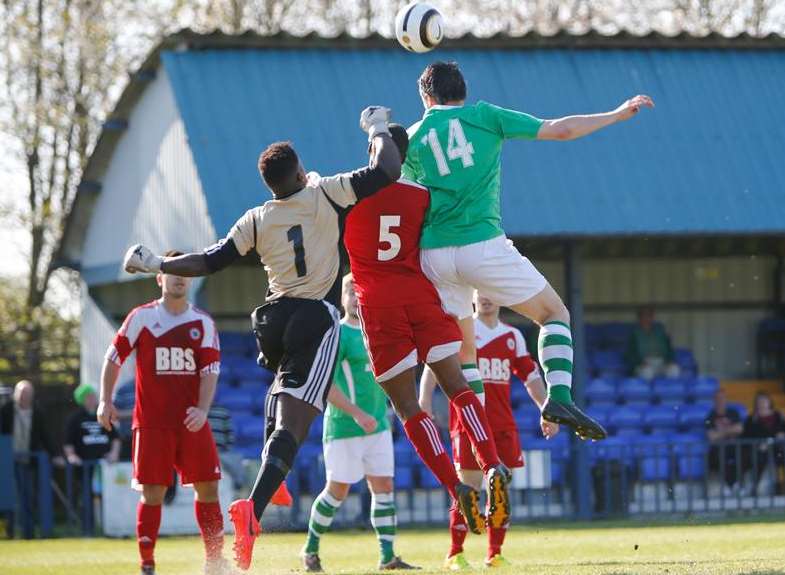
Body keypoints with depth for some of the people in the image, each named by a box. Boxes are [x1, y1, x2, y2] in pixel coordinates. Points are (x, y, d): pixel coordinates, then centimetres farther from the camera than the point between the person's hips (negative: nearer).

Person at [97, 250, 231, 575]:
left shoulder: (203, 323, 6)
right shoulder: (142, 317, 1)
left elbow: (210, 370, -1)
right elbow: (114, 357, 6)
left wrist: (202, 409, -16)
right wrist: (106, 401, -2)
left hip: (192, 422, 2)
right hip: (152, 423, -2)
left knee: (207, 487, 1)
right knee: (152, 492, -5)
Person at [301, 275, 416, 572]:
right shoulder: (336, 334, -10)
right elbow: (324, 383, -17)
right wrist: (356, 413, -24)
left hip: (377, 424, 7)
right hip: (343, 426, -7)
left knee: (383, 487, 0)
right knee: (338, 490, -1)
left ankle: (388, 557, 0)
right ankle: (310, 550, 16)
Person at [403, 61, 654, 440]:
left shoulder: (413, 138, 11)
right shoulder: (484, 116, 6)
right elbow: (559, 130, 4)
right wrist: (618, 114, 13)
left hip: (434, 255, 3)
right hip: (483, 245, -3)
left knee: (461, 351, 16)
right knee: (554, 314, 11)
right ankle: (559, 398, -11)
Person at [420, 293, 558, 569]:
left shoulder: (513, 336, 15)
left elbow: (531, 376, 20)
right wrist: (424, 402, -17)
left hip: (503, 426, 4)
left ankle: (494, 554, 8)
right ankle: (455, 554, 1)